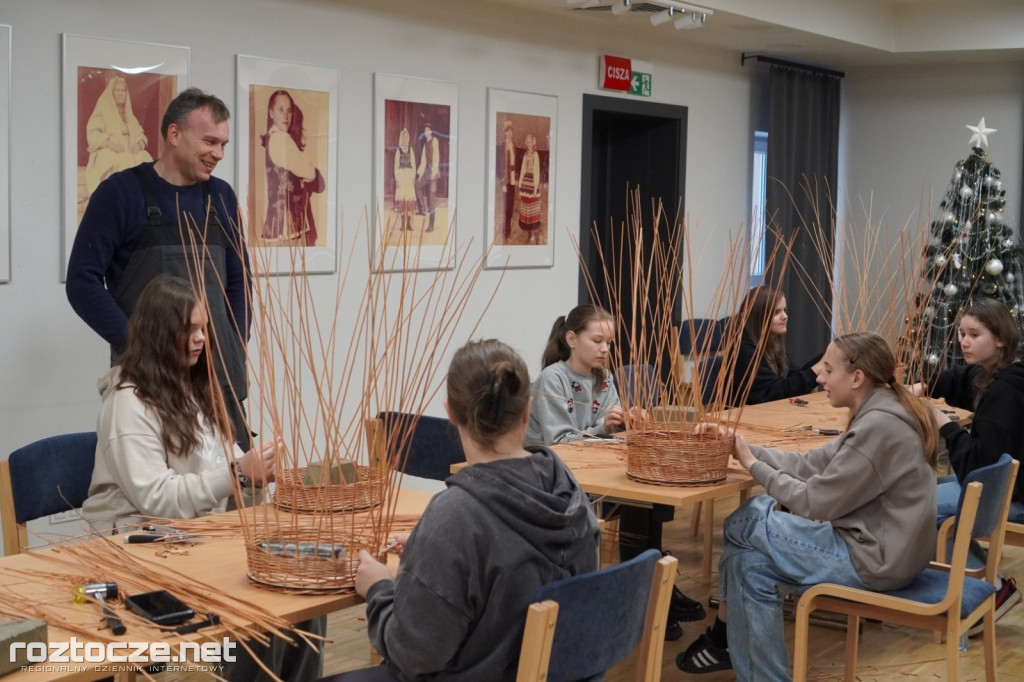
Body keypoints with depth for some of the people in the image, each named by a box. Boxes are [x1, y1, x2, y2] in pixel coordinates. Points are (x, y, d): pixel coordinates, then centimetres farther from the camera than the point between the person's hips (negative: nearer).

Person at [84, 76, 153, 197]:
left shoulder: (129, 115, 25)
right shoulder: (102, 113, 8)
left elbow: (140, 134, 16)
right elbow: (92, 134, -5)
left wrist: (139, 144, -8)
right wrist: (109, 142, -22)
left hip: (131, 152, 5)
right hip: (107, 152, -5)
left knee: (145, 158, -27)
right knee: (120, 161, -38)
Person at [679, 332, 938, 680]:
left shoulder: (879, 426, -23)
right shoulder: (879, 415, 8)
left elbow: (815, 504, -20)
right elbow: (809, 465, 8)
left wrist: (754, 465, -8)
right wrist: (741, 446, 2)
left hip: (878, 558, -10)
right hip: (884, 546, 10)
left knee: (743, 524, -4)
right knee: (751, 561, 5)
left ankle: (723, 635, 16)